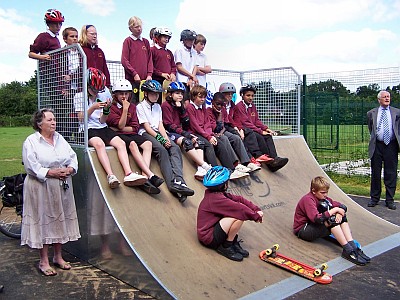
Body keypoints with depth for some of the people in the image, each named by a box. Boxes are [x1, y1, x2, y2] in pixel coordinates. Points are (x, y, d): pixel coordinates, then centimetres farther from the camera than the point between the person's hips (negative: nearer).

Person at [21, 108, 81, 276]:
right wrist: (50, 173, -21)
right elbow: (31, 166, -15)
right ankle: (43, 261, 13)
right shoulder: (31, 141, -7)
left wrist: (70, 169, -10)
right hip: (41, 189, -6)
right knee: (43, 221, 1)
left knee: (60, 220, 12)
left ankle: (58, 257, 26)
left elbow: (73, 157, 9)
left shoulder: (60, 139, 11)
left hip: (62, 188, 6)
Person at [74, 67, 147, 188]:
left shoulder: (103, 95, 13)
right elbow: (81, 118, -4)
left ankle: (129, 174, -34)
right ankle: (111, 176, -46)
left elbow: (102, 121, 7)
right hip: (88, 129, -4)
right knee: (99, 144, -35)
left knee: (121, 143, -21)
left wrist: (106, 109, -12)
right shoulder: (80, 96, 4)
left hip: (102, 128, 4)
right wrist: (93, 108, -17)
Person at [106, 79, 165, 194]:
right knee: (133, 144, -35)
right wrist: (125, 109, -12)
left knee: (148, 143, -23)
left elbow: (135, 127, 8)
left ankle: (144, 176, -39)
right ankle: (151, 176, -45)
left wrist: (120, 129, -4)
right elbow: (120, 125, -9)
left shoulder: (132, 107, 17)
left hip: (130, 134, 5)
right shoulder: (111, 107, 3)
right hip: (117, 136, -5)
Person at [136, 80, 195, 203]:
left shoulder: (158, 107, 24)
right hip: (145, 133, -5)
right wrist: (161, 139, -16)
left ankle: (178, 180, -44)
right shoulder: (140, 106, 4)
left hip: (158, 133, 6)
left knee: (175, 148, -24)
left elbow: (160, 125, 14)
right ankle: (172, 183, -45)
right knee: (161, 149, -34)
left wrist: (166, 138, -6)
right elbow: (146, 126, -6)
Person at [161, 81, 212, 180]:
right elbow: (169, 126, -13)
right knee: (187, 142, -32)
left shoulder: (180, 105, 18)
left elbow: (187, 123, 8)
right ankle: (206, 166, -36)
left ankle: (200, 170, -31)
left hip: (179, 132, 8)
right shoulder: (166, 105, -4)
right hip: (169, 133, -8)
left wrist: (181, 108, -4)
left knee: (199, 142, -13)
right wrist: (185, 133, -20)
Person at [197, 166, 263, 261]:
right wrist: (256, 216, -9)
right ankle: (226, 247, -6)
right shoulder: (216, 199, -24)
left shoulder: (217, 194, 6)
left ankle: (233, 242, 8)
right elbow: (241, 209, -24)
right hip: (209, 239, -10)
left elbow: (239, 199, 5)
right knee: (239, 216, -23)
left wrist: (257, 210, -3)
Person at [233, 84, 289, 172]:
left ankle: (274, 158, -30)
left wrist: (265, 128, -1)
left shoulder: (253, 106, 18)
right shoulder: (239, 107, -7)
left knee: (268, 136, -16)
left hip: (253, 130, 7)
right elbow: (246, 123, -14)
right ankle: (269, 161, -26)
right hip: (243, 131, -7)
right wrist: (261, 131, -18)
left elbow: (257, 120, 18)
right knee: (259, 137, -28)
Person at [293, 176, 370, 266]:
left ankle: (353, 247, -17)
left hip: (316, 227, 9)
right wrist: (334, 210, -26)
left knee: (342, 216, -6)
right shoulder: (308, 199, -22)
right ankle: (348, 251, -28)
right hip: (302, 230, -9)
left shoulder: (322, 197, 4)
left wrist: (339, 213, -20)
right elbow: (317, 219, -36)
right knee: (332, 220, -30)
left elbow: (343, 207, 4)